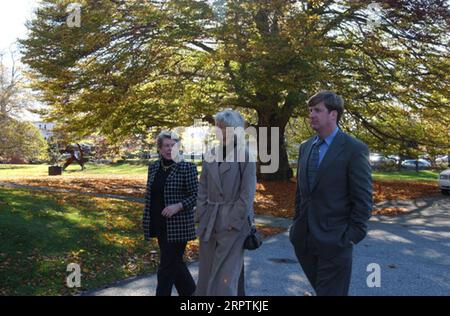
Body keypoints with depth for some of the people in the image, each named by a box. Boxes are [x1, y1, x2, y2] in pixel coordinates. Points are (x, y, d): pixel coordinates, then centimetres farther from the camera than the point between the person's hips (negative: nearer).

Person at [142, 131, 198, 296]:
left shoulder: (187, 168, -10)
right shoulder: (153, 167, 7)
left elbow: (196, 195, -9)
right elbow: (149, 195, 15)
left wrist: (178, 206, -23)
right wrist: (147, 220, 13)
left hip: (178, 225, -6)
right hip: (160, 225, 6)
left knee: (167, 267, -1)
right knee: (174, 263, 18)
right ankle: (190, 291, 37)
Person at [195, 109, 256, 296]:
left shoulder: (244, 155, -7)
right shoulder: (211, 154, 9)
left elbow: (248, 193, -9)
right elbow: (203, 188, 12)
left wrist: (234, 222, -12)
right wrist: (201, 215, 4)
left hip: (233, 223, -5)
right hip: (209, 223, 5)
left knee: (226, 275, 0)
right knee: (206, 272, 13)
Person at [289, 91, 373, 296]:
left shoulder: (355, 149, -10)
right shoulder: (305, 147, 9)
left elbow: (363, 199, -10)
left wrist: (353, 236, -12)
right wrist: (297, 223, 13)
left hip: (334, 241, -6)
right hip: (304, 238, 6)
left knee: (331, 291, 4)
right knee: (319, 288, 19)